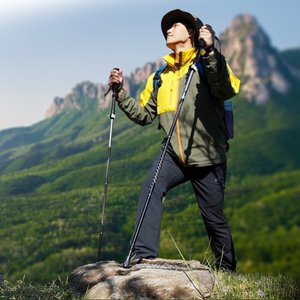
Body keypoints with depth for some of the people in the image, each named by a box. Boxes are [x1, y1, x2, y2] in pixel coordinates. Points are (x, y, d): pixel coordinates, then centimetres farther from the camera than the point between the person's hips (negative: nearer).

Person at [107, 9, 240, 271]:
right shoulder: (160, 77, 15)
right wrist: (120, 92, 4)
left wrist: (210, 51, -30)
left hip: (207, 156, -3)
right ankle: (144, 256, -23)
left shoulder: (208, 64, -1)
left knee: (214, 219, 7)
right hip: (174, 154, 3)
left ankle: (227, 271, 28)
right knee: (151, 188, -26)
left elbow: (227, 90, -22)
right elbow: (144, 115, 14)